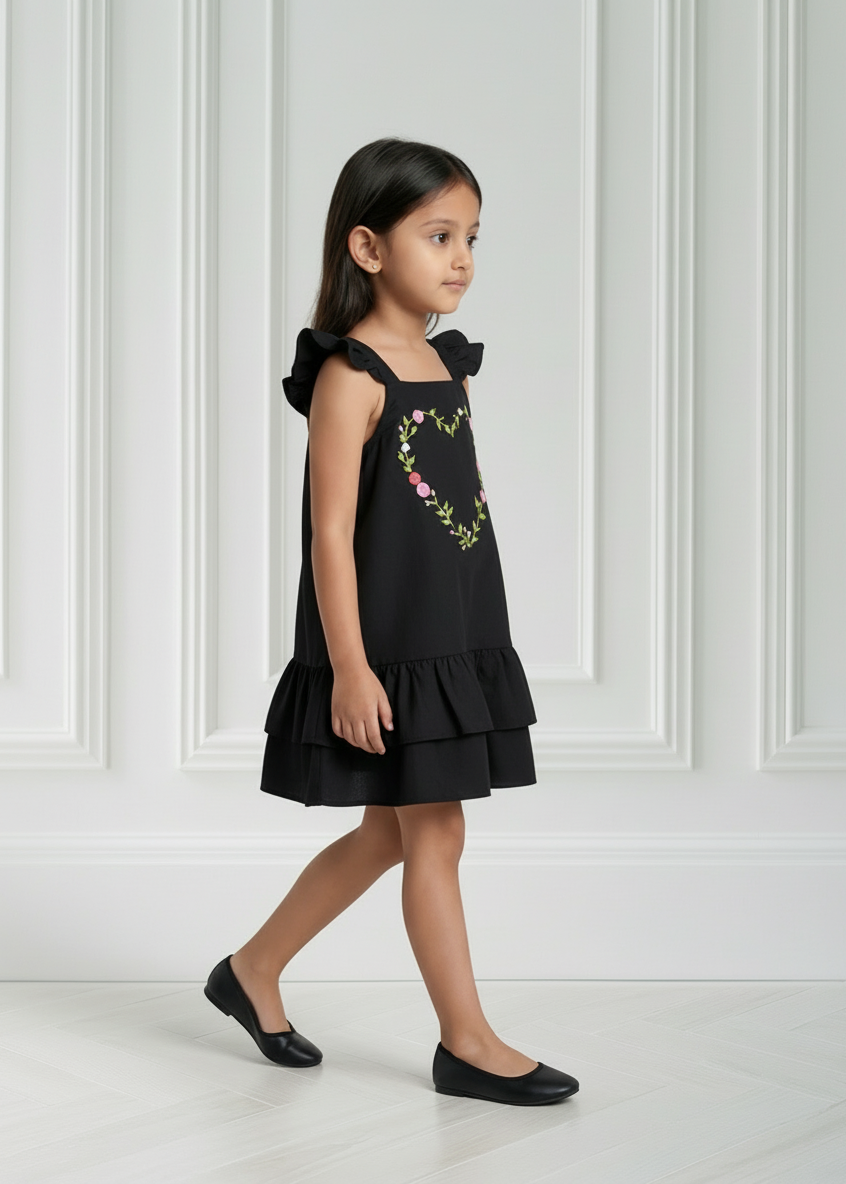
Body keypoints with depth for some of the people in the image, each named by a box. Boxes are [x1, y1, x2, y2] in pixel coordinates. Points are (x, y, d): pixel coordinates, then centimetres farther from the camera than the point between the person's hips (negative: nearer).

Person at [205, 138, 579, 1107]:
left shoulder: (448, 366, 11)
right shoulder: (352, 376, -14)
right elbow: (332, 531, -17)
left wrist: (476, 639, 18)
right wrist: (349, 666, -20)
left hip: (454, 640, 9)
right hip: (386, 648, -9)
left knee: (388, 831, 16)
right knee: (434, 831, 0)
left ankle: (252, 972, 31)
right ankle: (467, 1044, 13)